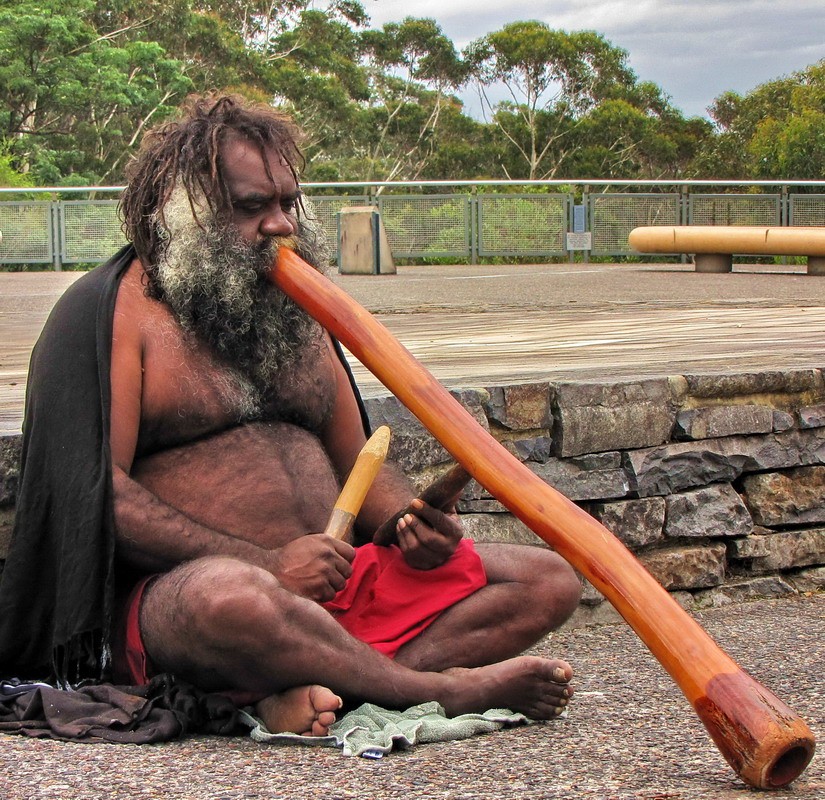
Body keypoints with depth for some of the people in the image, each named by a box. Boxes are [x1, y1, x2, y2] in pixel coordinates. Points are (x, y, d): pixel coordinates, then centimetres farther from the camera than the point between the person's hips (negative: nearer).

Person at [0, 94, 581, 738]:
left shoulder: (293, 311, 21)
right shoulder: (115, 310, -2)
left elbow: (357, 462, 23)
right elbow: (93, 488, -14)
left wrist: (415, 523, -2)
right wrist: (266, 564, -20)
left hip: (337, 583, 8)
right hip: (171, 591, -7)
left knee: (549, 581, -7)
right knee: (229, 598, -44)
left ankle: (305, 690, -27)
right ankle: (443, 688, -22)